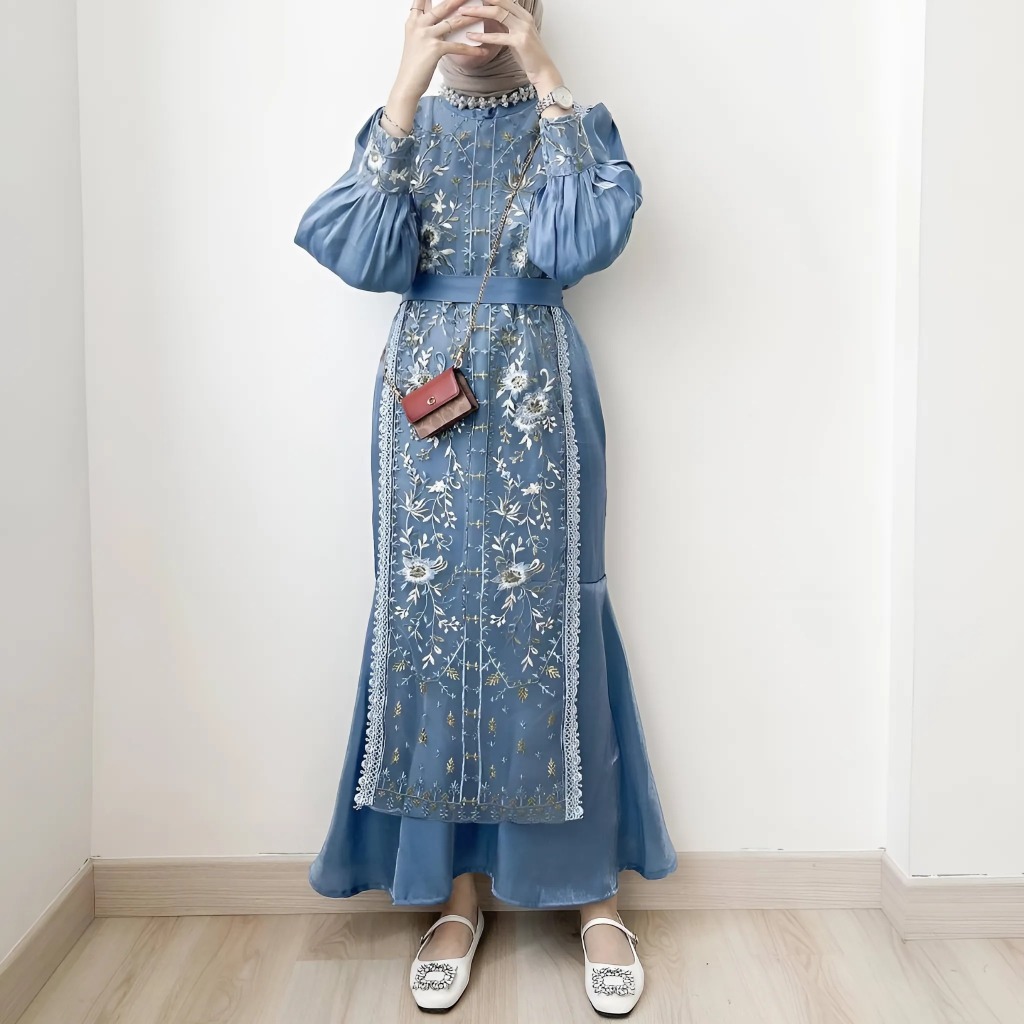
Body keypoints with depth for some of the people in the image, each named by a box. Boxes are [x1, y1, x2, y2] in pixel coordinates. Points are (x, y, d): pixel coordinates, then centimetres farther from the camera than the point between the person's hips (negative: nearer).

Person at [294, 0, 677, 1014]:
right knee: (431, 621, 1)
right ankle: (456, 892, 15)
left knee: (548, 621, -1)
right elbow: (361, 253, -6)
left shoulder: (564, 121, 9)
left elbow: (586, 238, -11)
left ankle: (592, 892, 14)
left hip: (536, 402, -1)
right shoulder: (403, 121, 13)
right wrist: (409, 88, -11)